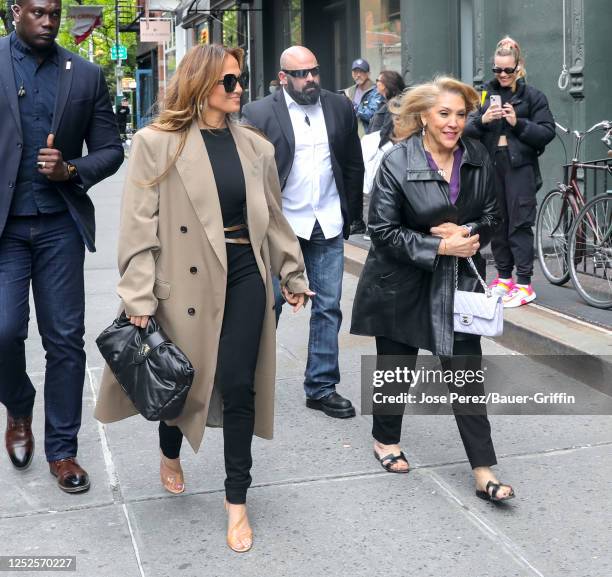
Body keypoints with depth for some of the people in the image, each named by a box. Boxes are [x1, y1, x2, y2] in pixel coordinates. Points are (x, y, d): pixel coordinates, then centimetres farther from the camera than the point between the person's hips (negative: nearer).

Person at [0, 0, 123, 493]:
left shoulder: (86, 75, 6)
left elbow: (110, 150, 9)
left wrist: (72, 170, -11)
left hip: (60, 224, 2)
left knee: (66, 340, 3)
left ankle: (62, 449, 17)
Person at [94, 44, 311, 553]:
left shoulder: (255, 146, 7)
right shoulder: (157, 143, -6)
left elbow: (273, 218, 15)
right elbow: (139, 225, -9)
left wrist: (293, 275, 18)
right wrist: (139, 298, -14)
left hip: (245, 277, 3)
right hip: (187, 279, -2)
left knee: (238, 386, 0)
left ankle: (237, 501, 15)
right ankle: (170, 454, 47)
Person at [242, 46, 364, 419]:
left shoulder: (340, 107, 5)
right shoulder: (260, 114, -5)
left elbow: (354, 165, 10)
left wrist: (351, 216, 8)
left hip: (328, 226, 4)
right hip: (280, 227, -3)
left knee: (329, 308, 8)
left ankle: (322, 388, 20)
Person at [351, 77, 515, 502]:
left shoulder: (478, 158, 0)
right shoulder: (397, 162, -13)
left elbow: (491, 216, 8)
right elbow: (383, 230, -14)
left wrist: (468, 234, -14)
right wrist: (439, 247, -20)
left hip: (459, 281, 3)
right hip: (403, 283, -3)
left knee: (466, 368, 1)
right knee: (397, 365, 13)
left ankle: (483, 471, 6)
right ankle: (386, 438, 38)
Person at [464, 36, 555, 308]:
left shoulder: (533, 96, 2)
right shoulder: (485, 94, 11)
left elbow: (547, 132, -3)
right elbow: (467, 130, 7)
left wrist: (518, 123, -15)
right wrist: (482, 120, -13)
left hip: (520, 168, -4)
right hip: (490, 166, 4)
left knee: (519, 224, -4)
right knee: (497, 223, 9)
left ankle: (524, 284, 0)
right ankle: (504, 276, 21)